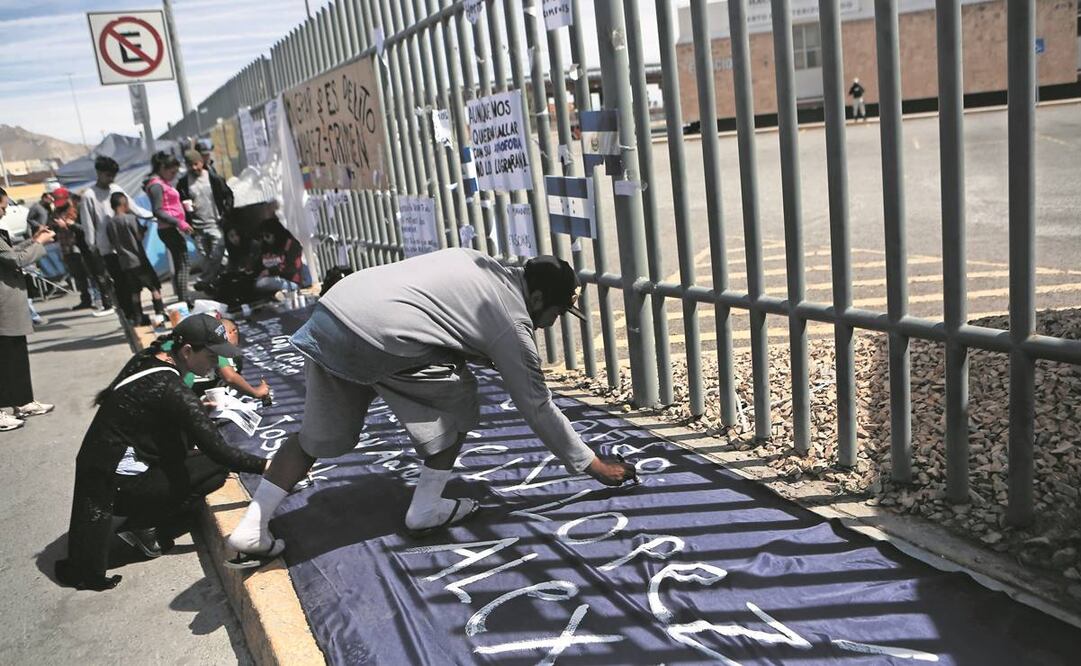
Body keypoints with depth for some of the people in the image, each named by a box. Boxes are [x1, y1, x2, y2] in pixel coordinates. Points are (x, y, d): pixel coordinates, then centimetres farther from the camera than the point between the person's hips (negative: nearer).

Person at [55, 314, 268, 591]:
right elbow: (219, 451, -23)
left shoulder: (147, 359, 0)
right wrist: (266, 466, -16)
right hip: (115, 485, -8)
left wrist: (199, 407, 5)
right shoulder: (172, 391, -23)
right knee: (216, 468, -7)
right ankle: (140, 525, -1)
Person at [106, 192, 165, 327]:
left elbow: (112, 243, 9)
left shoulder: (109, 223, 5)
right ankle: (160, 314, -4)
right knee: (154, 286, 2)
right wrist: (144, 228, 9)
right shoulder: (130, 218, -11)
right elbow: (140, 236, -8)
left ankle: (138, 319, 10)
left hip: (124, 262, 5)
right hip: (138, 260, -5)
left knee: (133, 292, 9)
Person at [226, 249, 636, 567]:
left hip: (330, 308, 8)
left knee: (317, 436, 19)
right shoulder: (512, 324, 0)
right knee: (456, 402, 12)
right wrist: (595, 466, 15)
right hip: (378, 340, -8)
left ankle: (251, 530, 18)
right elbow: (538, 408, 6)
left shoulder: (479, 264, 20)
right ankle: (426, 509, 18)